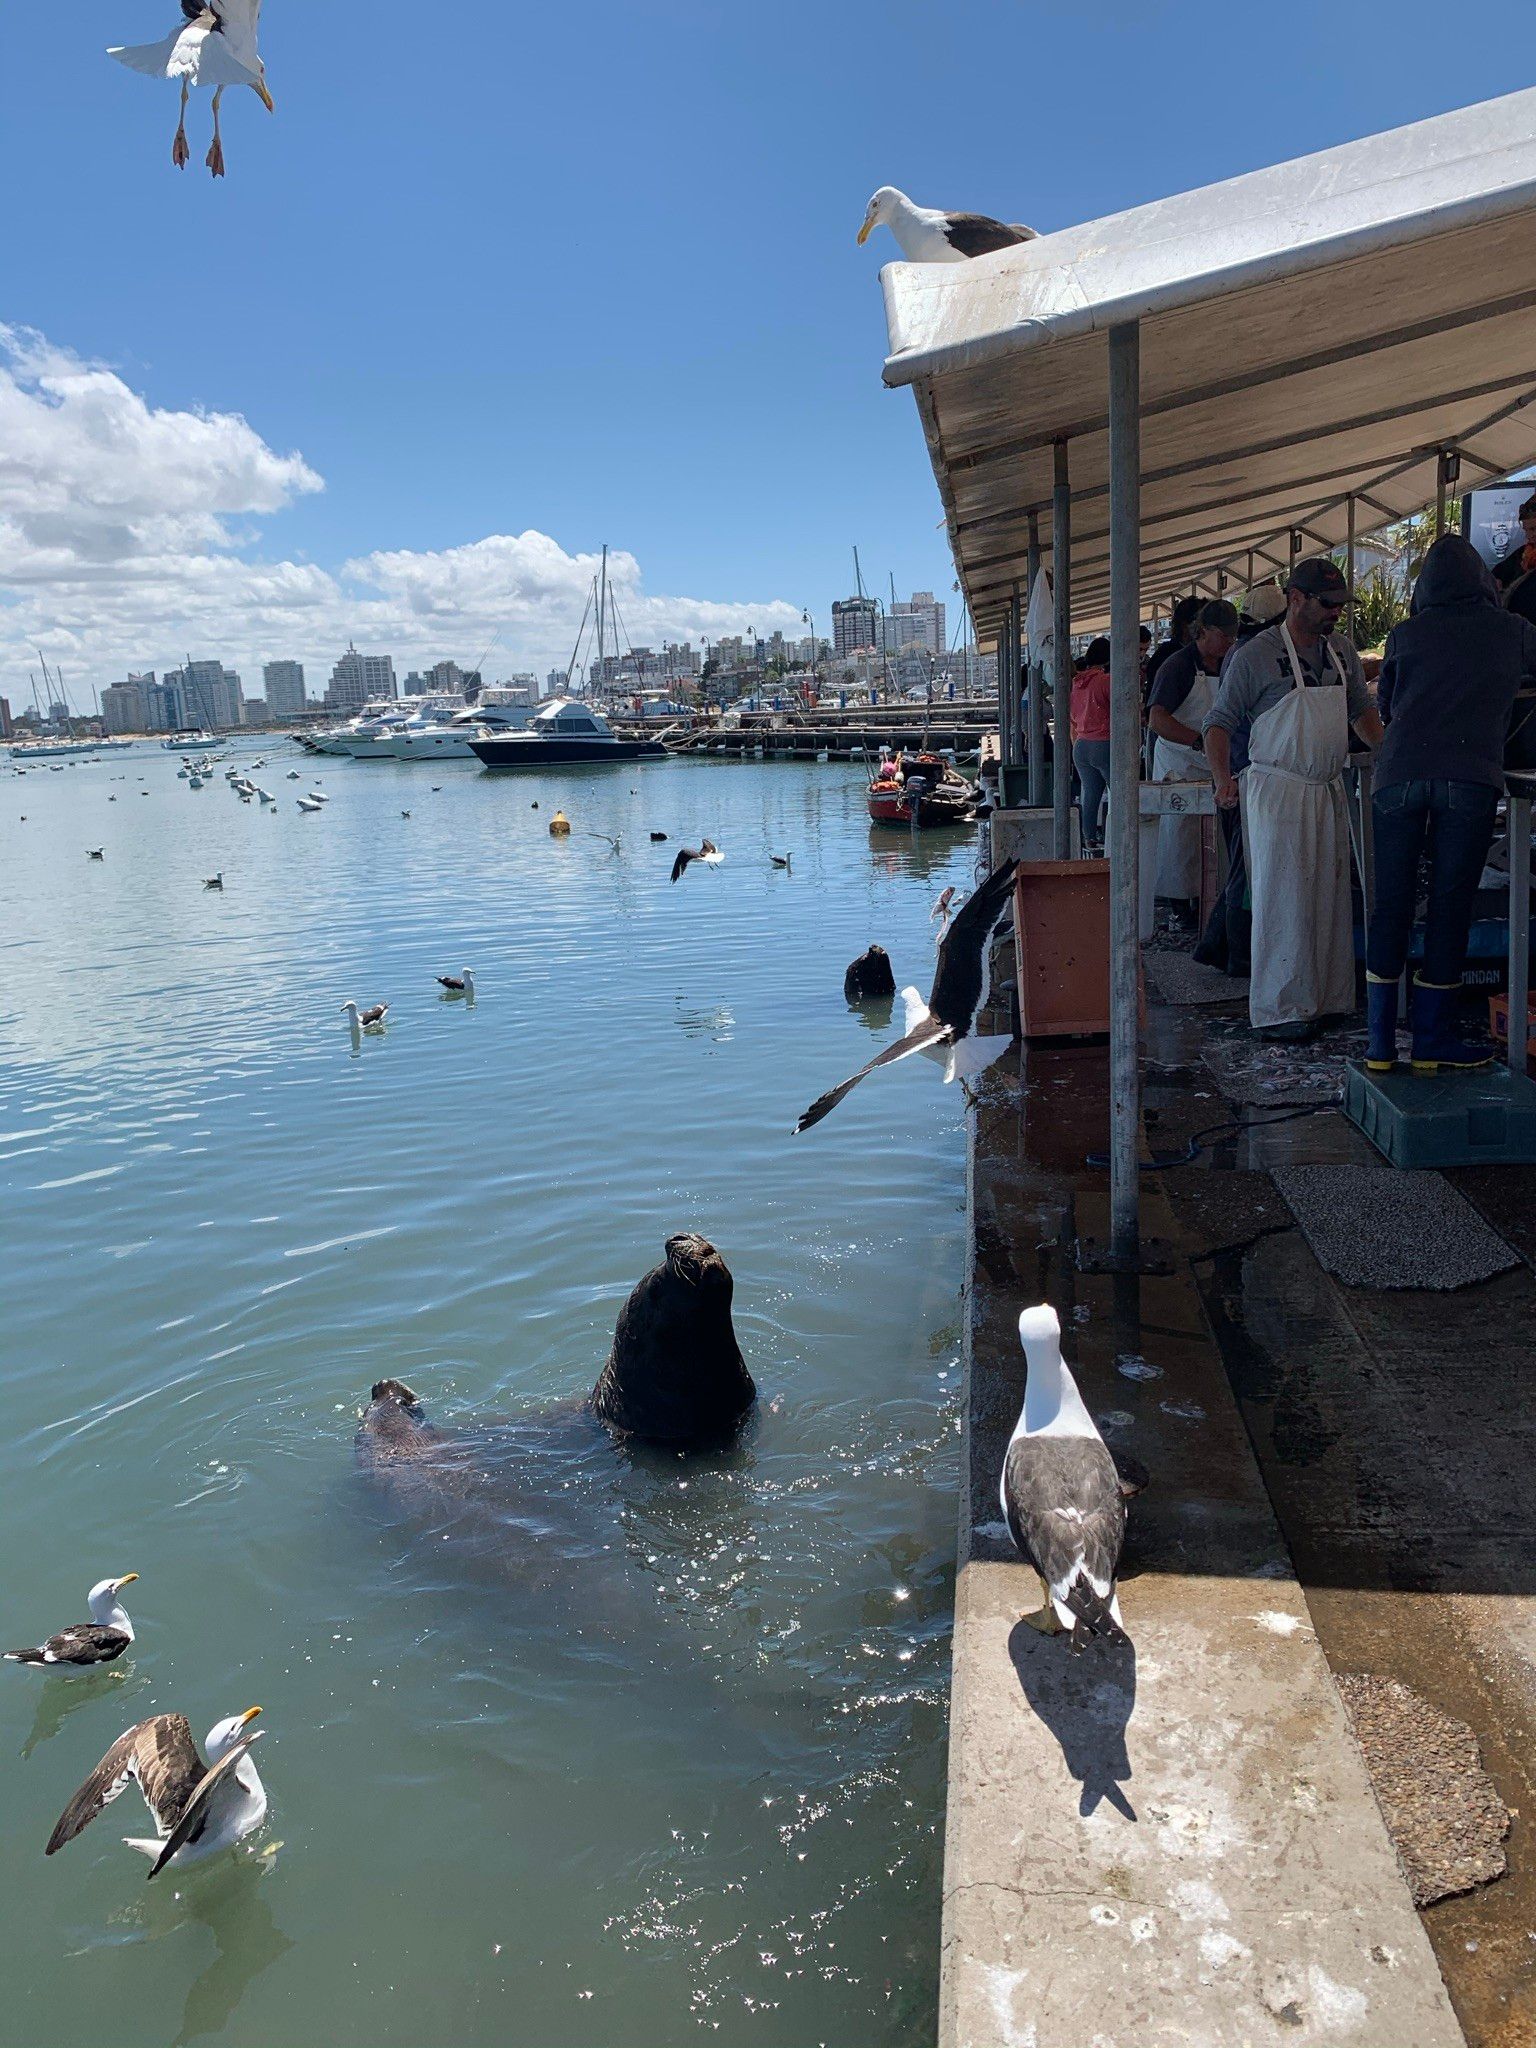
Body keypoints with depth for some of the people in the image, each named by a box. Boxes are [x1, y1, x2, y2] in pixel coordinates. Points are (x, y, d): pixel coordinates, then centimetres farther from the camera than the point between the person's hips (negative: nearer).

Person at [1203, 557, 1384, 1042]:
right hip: (1277, 792, -6)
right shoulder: (1255, 655, -8)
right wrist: (1223, 779, -19)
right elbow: (1219, 722, -6)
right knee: (1283, 901, -6)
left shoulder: (1342, 652, 11)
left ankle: (1327, 998, 19)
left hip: (1328, 792, 7)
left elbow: (1362, 711, 23)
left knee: (1329, 898, 10)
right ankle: (1279, 1011, -1)